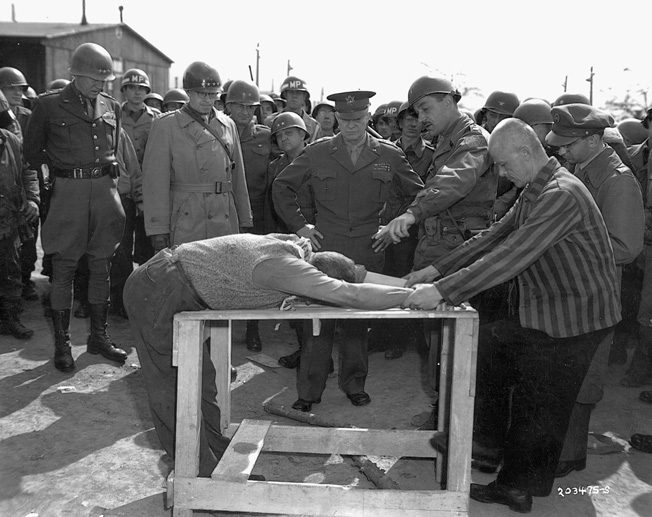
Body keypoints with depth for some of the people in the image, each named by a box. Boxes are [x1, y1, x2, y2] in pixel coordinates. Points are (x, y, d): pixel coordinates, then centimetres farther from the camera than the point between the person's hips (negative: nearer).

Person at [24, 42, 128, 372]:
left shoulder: (111, 107, 11)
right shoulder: (49, 105, 0)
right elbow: (32, 152, 8)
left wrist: (111, 181, 14)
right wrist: (59, 169, 5)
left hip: (105, 190, 4)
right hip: (68, 192, -4)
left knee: (101, 267, 9)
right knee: (63, 270, 1)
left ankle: (99, 336, 21)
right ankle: (62, 343, 11)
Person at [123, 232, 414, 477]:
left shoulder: (295, 246, 0)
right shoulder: (281, 264, -29)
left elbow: (353, 275, 14)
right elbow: (347, 295, -35)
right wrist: (410, 295, -28)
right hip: (156, 293, -10)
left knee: (201, 384, 14)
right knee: (174, 391, 0)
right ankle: (201, 478, 10)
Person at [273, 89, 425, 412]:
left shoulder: (389, 156, 4)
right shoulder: (318, 153, 3)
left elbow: (417, 193, 15)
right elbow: (281, 186, 12)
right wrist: (298, 225, 5)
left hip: (368, 250, 1)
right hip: (325, 247, 0)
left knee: (359, 319, 10)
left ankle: (354, 383, 26)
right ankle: (309, 390, 11)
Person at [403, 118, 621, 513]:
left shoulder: (562, 195, -24)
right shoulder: (534, 192, 9)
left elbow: (512, 255, -31)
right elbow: (494, 237, 10)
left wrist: (443, 290, -30)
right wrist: (436, 269, 3)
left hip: (572, 322, -9)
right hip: (539, 313, 9)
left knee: (540, 409, 3)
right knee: (480, 349, 11)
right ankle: (490, 441, 26)